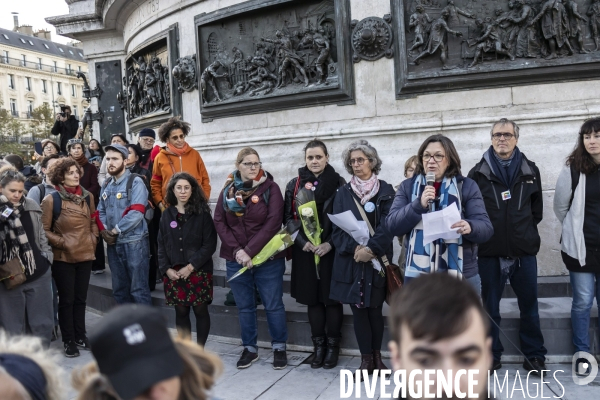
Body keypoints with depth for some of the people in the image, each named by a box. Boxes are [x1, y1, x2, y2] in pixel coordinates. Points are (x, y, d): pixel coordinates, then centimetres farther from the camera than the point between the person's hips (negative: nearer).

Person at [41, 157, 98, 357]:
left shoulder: (87, 196, 6)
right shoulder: (51, 200, -10)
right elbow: (44, 230, -7)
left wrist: (93, 239, 4)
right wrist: (63, 242, -14)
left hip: (85, 255, 5)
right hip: (63, 257, -4)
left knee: (80, 298, 14)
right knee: (67, 299, 5)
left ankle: (80, 335, 27)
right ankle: (68, 340, 16)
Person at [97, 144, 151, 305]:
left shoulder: (135, 182, -9)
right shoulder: (106, 185, 13)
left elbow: (136, 213, -19)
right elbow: (101, 211, 14)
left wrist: (115, 230, -14)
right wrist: (104, 231, -5)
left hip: (134, 242, -7)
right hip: (113, 243, 7)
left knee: (138, 289, -2)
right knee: (119, 288, 16)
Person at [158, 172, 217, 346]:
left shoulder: (202, 213, -3)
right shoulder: (167, 214, 8)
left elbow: (210, 244, -8)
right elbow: (161, 245, 9)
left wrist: (191, 266, -14)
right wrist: (166, 269, -4)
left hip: (199, 272, -3)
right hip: (174, 273, 3)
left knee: (200, 310, 3)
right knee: (181, 311, 9)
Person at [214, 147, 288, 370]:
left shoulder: (270, 188, -5)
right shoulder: (228, 190, 6)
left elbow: (273, 222, -14)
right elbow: (219, 221, 1)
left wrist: (250, 251, -18)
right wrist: (236, 250, -12)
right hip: (236, 260, 3)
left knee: (273, 305, 6)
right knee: (244, 307, 13)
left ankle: (279, 347, 22)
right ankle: (249, 348, 27)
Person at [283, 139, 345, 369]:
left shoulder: (338, 183, 0)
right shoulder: (294, 185, 7)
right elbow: (289, 218, 5)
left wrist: (330, 243, -14)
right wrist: (303, 242, -9)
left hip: (331, 251, -2)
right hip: (305, 251, 2)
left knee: (332, 298, 4)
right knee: (312, 299, 8)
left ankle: (333, 346, 17)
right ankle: (319, 345, 21)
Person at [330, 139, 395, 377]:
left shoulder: (386, 191, 3)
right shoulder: (343, 193, 7)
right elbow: (337, 228, 0)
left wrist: (370, 248, -20)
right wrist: (354, 248, -16)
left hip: (377, 259, -1)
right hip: (350, 260, 1)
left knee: (375, 309, 5)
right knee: (358, 310, 3)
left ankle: (376, 357, 21)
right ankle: (366, 359, 14)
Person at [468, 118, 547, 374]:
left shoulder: (530, 171, 8)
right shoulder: (478, 173, 1)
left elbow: (537, 208, 14)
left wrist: (526, 231, 7)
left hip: (524, 250, 2)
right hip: (490, 251, -1)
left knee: (529, 306, 9)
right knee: (490, 307, 7)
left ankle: (534, 355, 22)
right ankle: (491, 355, 20)